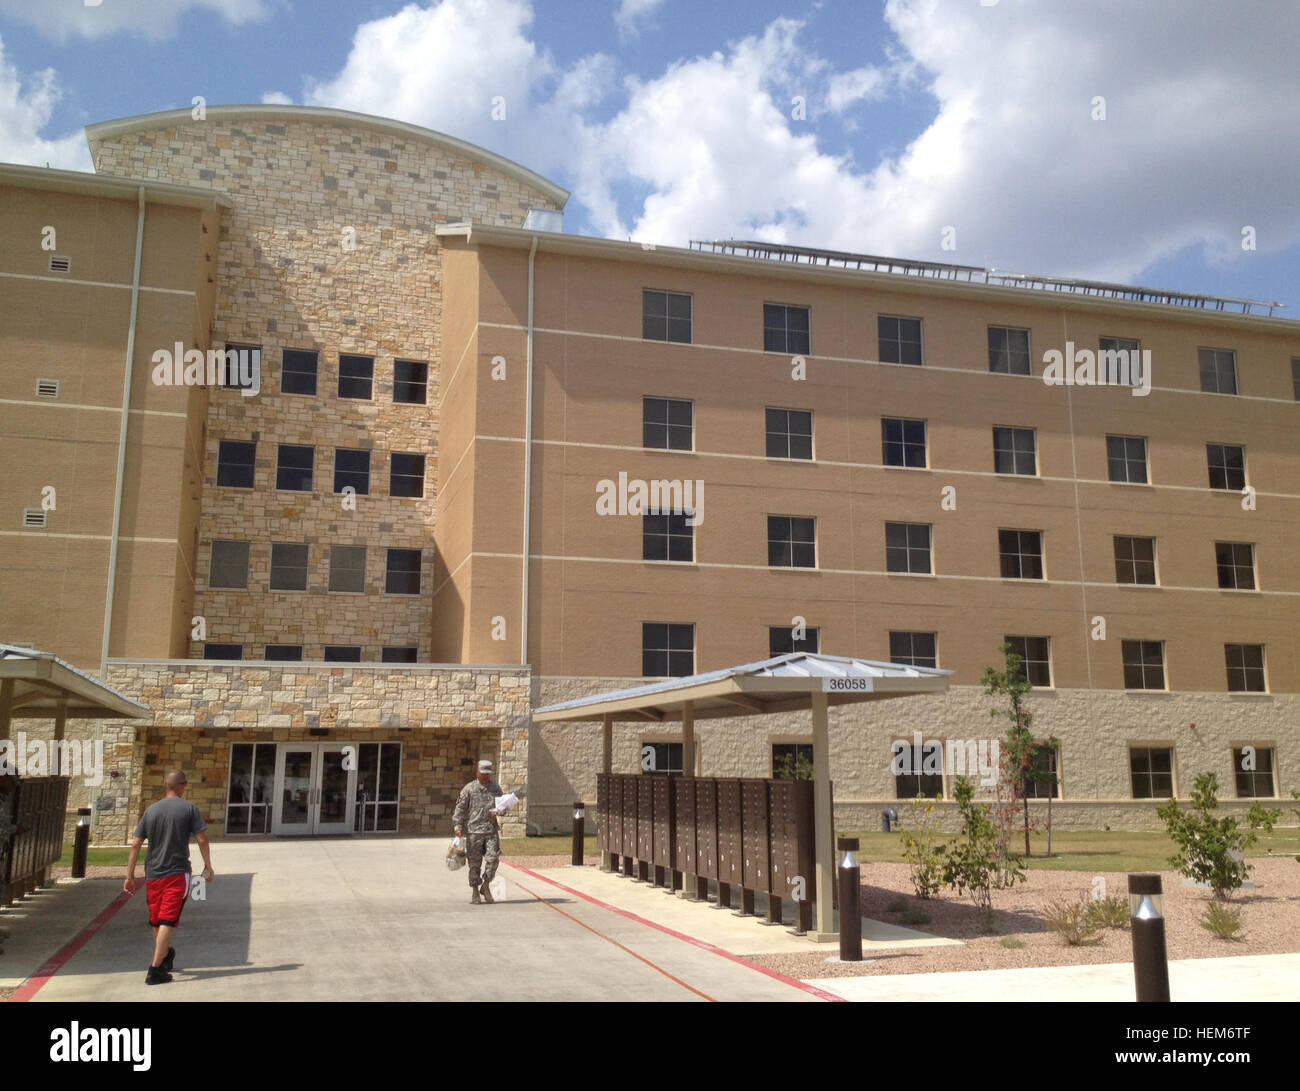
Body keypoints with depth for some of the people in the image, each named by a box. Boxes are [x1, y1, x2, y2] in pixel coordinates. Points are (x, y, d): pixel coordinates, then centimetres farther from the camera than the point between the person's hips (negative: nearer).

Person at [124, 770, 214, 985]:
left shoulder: (151, 810, 7)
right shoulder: (189, 808, -4)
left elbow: (135, 845, 4)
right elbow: (202, 839, -7)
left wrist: (130, 876, 9)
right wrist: (208, 866, 6)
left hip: (153, 874, 5)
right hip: (177, 873, -4)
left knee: (156, 921, 19)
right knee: (167, 921, -6)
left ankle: (164, 956, 42)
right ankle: (155, 969, -14)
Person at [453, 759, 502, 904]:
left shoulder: (496, 787, 12)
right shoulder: (469, 788, 2)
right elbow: (460, 808, 0)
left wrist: (497, 811, -1)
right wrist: (458, 826, -9)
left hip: (492, 830, 2)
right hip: (474, 830, -2)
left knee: (493, 859, -8)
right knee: (474, 863, 1)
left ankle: (485, 885, 13)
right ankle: (475, 892, 13)